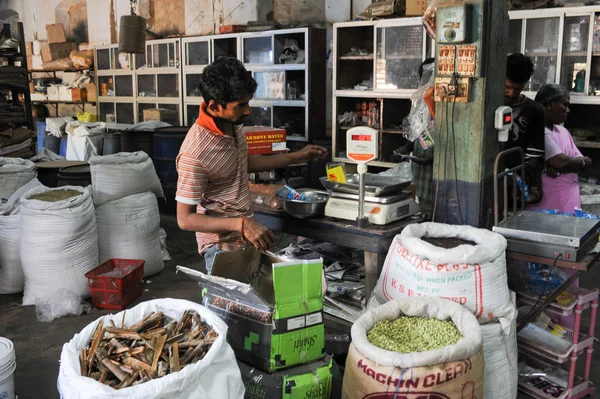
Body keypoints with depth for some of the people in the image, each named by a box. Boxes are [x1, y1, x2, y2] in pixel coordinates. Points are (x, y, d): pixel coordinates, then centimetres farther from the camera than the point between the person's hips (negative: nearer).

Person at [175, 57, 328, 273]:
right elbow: (185, 219, -25)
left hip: (246, 238, 8)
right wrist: (241, 224, -34)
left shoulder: (232, 124, -3)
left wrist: (296, 157, 14)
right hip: (222, 247, -8)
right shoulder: (195, 153, -29)